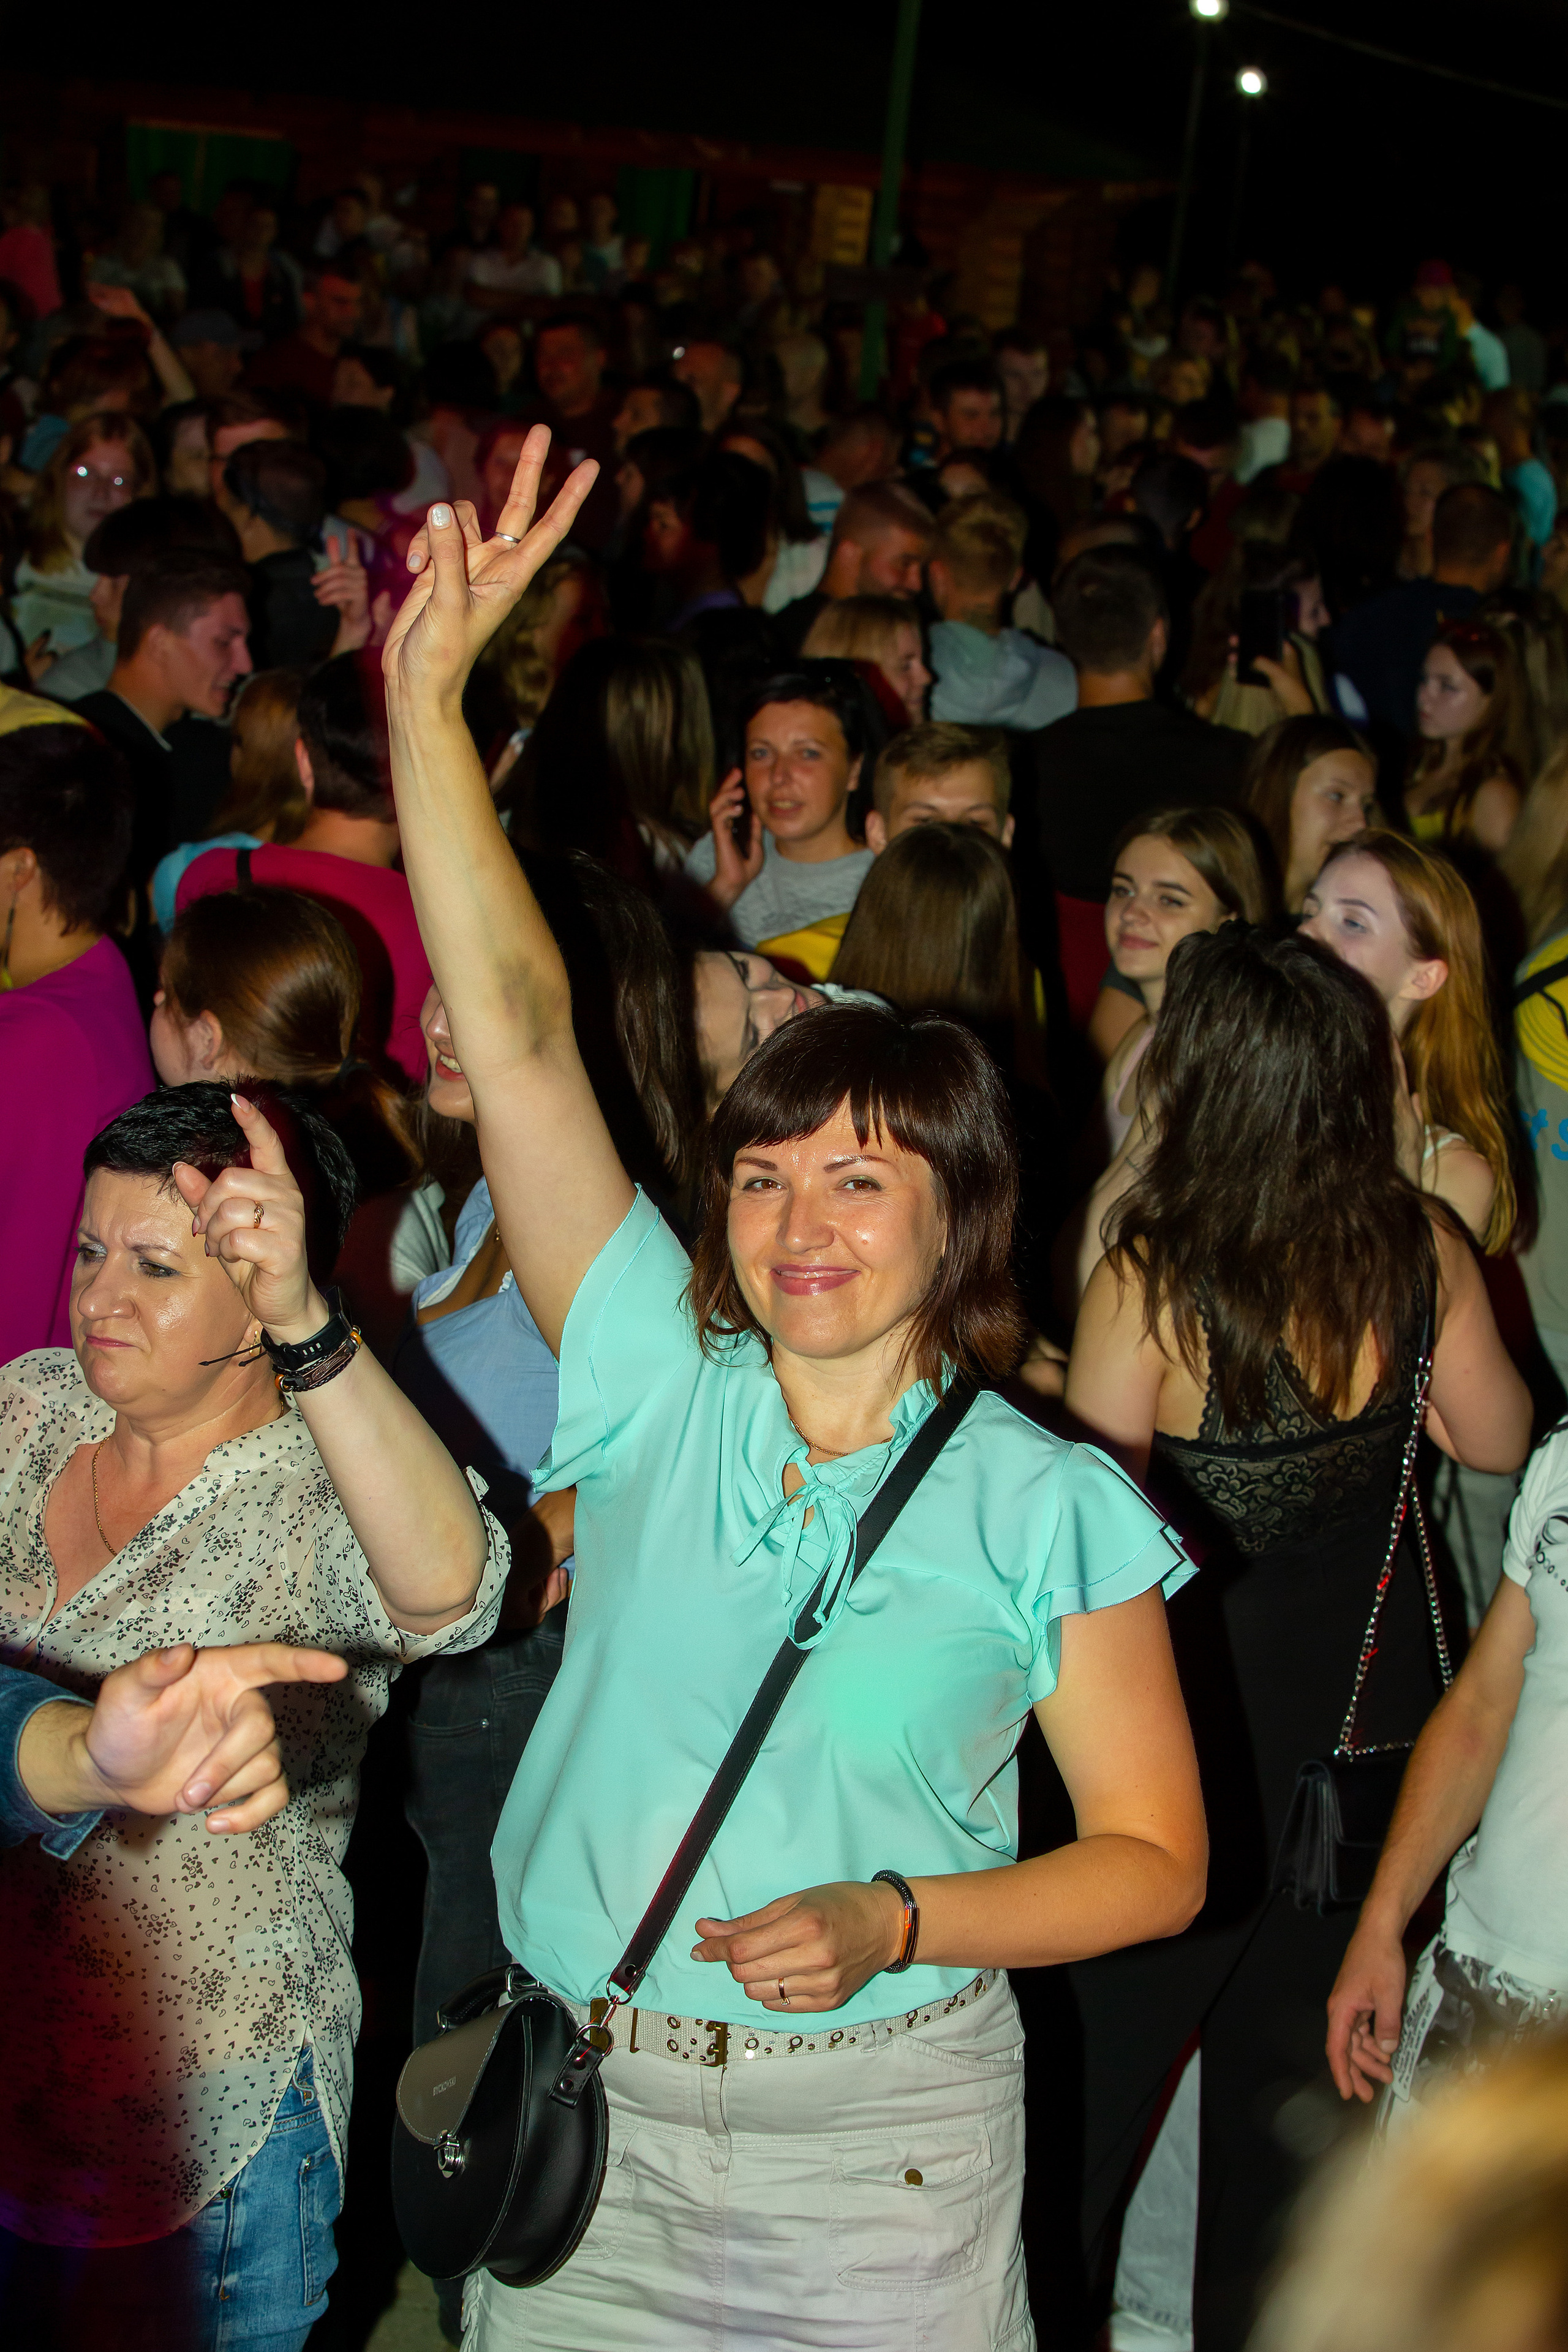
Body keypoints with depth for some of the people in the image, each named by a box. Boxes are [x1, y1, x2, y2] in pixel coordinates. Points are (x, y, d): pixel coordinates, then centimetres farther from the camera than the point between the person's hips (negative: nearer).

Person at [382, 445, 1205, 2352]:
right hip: (580, 2115, 2)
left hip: (877, 2131, -2)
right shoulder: (660, 1384, -3)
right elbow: (518, 1035, -9)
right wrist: (427, 695, -14)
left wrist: (890, 1924, -18)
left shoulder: (1046, 1505, -8)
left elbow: (1156, 1858, -2)